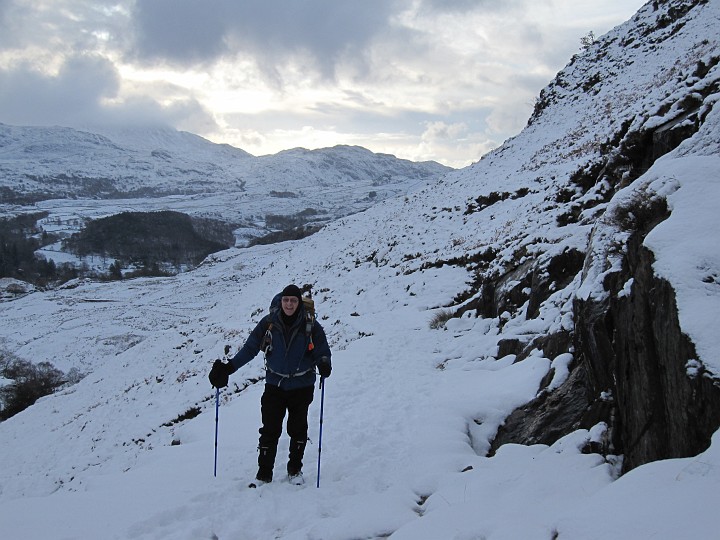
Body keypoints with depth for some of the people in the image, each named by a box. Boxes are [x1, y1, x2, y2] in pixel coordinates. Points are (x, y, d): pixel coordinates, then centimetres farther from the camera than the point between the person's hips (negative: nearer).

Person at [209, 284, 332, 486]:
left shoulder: (310, 325, -8)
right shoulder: (269, 323, -5)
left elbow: (322, 351, -3)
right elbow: (250, 348, 0)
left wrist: (324, 364, -27)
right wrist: (229, 367, -9)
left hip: (301, 386, 0)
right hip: (274, 384, 1)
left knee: (298, 429, 8)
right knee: (270, 430, -1)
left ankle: (295, 469, 26)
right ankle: (264, 473, 10)